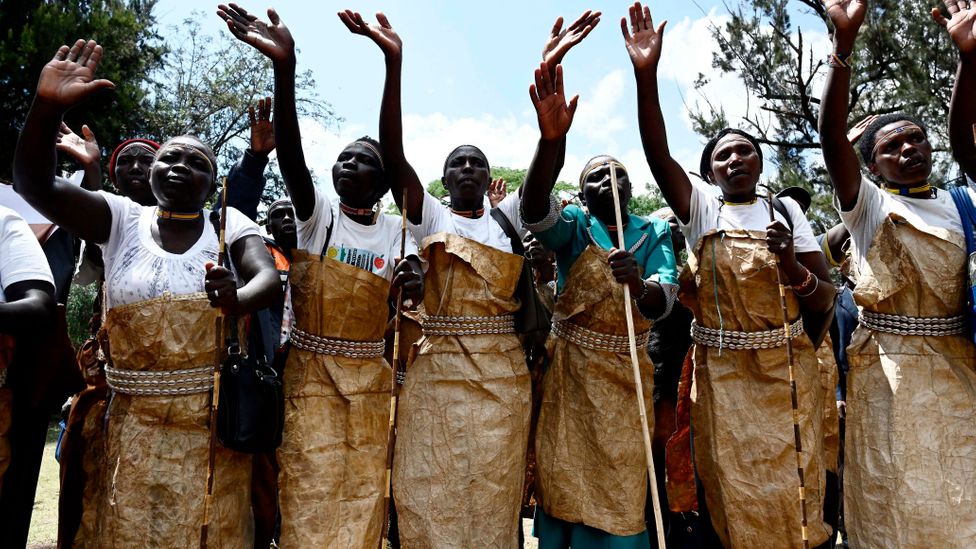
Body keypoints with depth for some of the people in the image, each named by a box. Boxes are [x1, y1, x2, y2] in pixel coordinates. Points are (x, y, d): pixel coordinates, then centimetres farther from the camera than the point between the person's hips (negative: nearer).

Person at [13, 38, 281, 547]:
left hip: (215, 419, -1)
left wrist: (239, 300, -39)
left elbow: (268, 277, -16)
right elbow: (32, 182, -10)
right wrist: (48, 105, -25)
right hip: (136, 421, 1)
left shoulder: (229, 224, -1)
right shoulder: (121, 218, 1)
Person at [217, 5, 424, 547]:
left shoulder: (397, 231, 4)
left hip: (370, 379, 3)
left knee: (363, 494, 11)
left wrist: (413, 286, -24)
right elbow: (290, 154, -20)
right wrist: (285, 67, -35)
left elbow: (405, 308, 2)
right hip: (311, 374, -2)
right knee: (310, 496, -2)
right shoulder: (317, 213, -3)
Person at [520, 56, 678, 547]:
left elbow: (662, 303, -11)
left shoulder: (654, 234, 4)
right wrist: (551, 140, -41)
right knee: (563, 485, 5)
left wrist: (637, 285, -36)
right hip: (568, 375, -1)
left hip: (627, 377, 1)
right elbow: (534, 211, -24)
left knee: (622, 494, 6)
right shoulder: (573, 227, 0)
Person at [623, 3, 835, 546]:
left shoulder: (787, 211, 6)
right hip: (722, 377, -1)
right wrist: (646, 76, -27)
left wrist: (793, 269, -19)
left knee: (795, 494, 6)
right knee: (736, 501, 6)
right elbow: (658, 155, -16)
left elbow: (826, 302, 2)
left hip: (789, 371, 1)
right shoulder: (700, 208, 2)